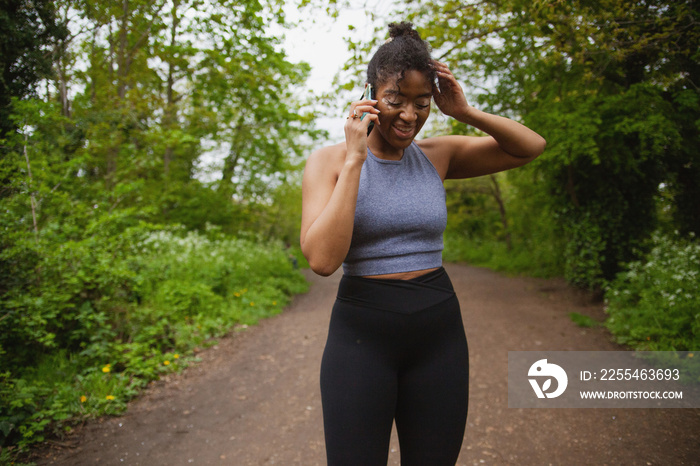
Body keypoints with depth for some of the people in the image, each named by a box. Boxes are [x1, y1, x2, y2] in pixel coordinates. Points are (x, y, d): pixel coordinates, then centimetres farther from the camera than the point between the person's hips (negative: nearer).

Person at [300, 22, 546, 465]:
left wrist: (465, 112, -6)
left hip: (439, 332, 4)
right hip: (362, 334, -3)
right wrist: (355, 159, -18)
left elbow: (532, 146, 8)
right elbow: (322, 258, -19)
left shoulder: (437, 155, 4)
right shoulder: (329, 161, -6)